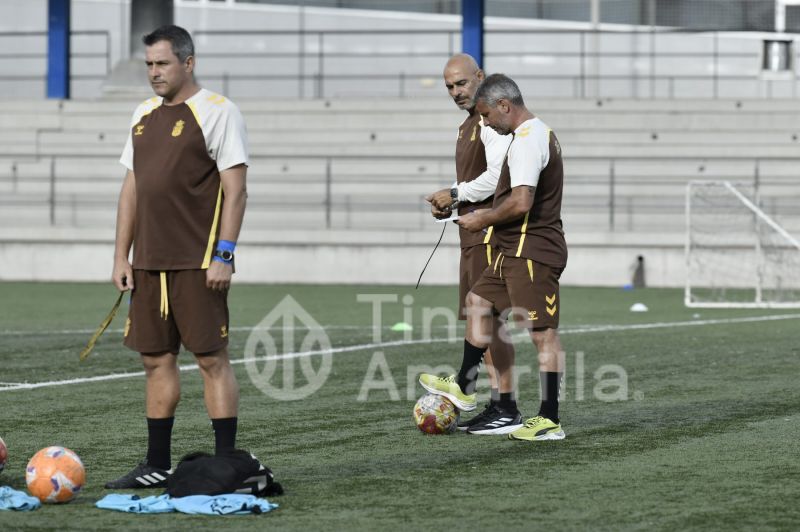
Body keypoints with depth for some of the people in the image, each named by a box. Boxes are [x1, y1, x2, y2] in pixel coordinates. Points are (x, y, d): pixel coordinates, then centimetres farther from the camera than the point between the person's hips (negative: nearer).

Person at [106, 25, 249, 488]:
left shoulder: (217, 112, -6)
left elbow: (235, 191, -11)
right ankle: (157, 466, 16)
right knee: (157, 358, 9)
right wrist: (122, 256, 12)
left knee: (212, 358, -5)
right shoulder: (144, 115, 15)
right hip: (149, 263, 7)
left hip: (198, 264, -7)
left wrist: (223, 255, -17)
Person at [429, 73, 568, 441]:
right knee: (477, 303, 20)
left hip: (531, 253, -11)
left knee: (543, 332, -7)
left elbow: (521, 203, -27)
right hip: (515, 251, 11)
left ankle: (550, 421, -5)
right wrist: (489, 215, 18)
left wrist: (484, 220, -12)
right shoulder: (540, 133, 16)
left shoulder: (527, 140, -18)